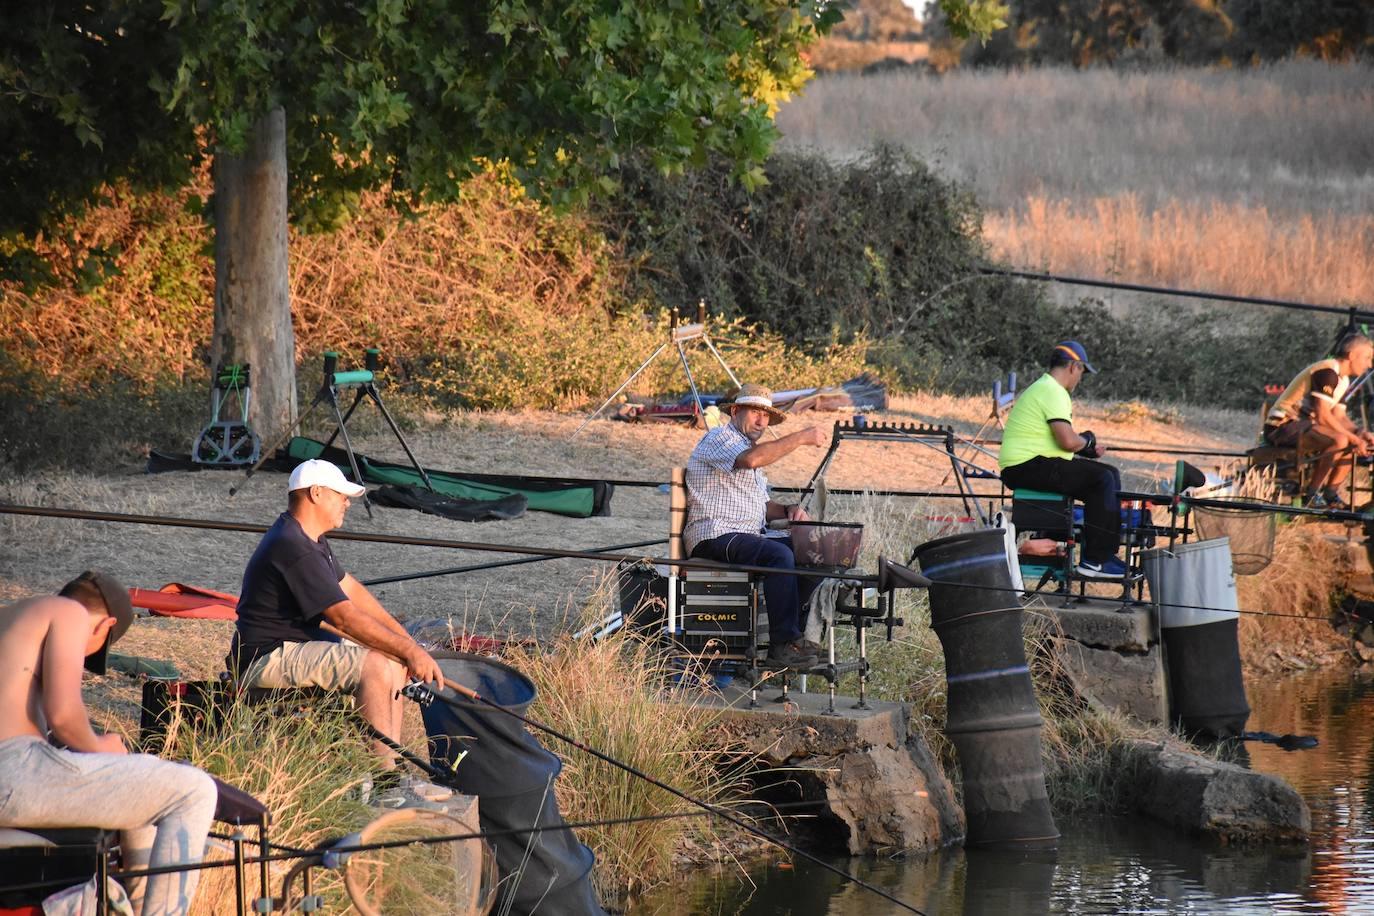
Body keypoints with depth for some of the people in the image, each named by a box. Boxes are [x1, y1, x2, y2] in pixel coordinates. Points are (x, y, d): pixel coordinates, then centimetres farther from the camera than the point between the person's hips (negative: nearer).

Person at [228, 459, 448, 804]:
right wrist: (408, 650, -21)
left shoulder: (308, 538, 13)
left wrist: (406, 642, 11)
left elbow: (352, 590, 17)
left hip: (295, 645, 11)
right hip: (268, 658, -11)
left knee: (393, 660, 9)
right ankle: (386, 783, -23)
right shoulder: (293, 548, -22)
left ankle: (392, 770, 4)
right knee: (374, 664, -25)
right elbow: (346, 618, -25)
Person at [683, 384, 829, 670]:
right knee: (780, 555, -32)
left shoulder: (753, 449, 29)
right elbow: (751, 458, -25)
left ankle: (791, 633, -4)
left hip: (749, 537, 10)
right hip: (716, 536, -10)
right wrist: (801, 438, -19)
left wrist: (787, 510, 6)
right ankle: (783, 643, -29)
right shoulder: (719, 438, -2)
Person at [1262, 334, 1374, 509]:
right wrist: (1353, 438, -22)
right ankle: (1311, 495, -21)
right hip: (1283, 426, -11)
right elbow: (1322, 416, -26)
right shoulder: (1327, 372, -19)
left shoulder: (1343, 380, 14)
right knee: (1339, 440, -32)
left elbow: (1339, 417, 13)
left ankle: (1331, 494, 4)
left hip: (1303, 424, 11)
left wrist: (1359, 433, -7)